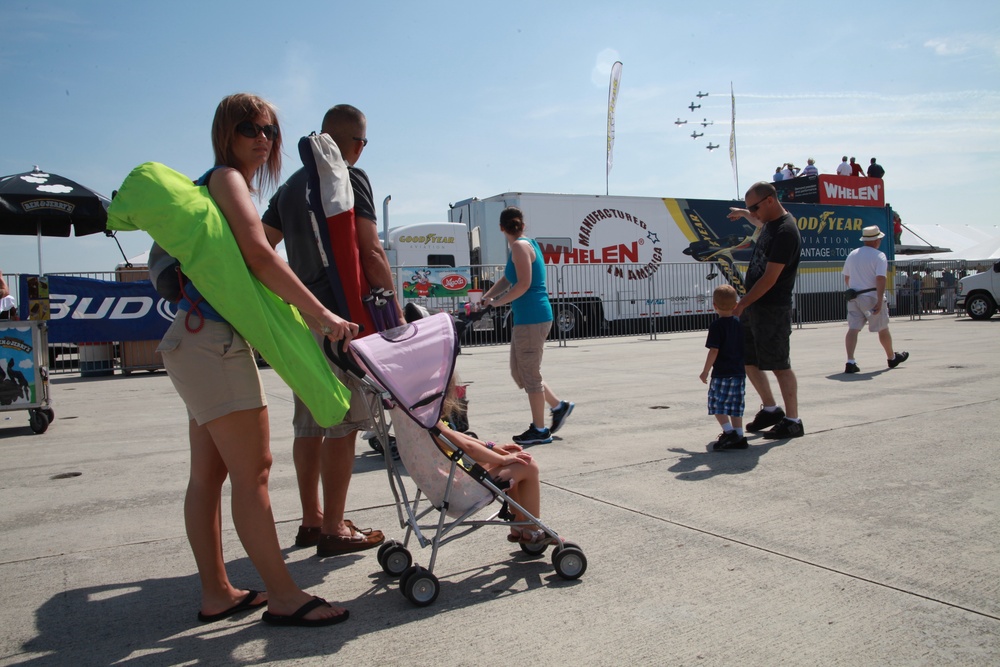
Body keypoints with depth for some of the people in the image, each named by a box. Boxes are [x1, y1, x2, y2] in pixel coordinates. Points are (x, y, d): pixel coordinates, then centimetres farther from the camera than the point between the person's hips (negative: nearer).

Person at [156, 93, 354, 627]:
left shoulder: (228, 185, 22)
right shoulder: (227, 178, -7)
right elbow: (259, 256, -22)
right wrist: (322, 316, -26)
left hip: (204, 340, 10)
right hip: (213, 341, -10)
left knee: (209, 473, 10)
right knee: (253, 469, -9)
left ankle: (216, 593, 19)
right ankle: (284, 598, -3)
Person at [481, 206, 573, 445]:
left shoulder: (520, 246, -11)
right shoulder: (527, 244, 17)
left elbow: (524, 284, -19)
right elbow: (506, 279, 21)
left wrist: (497, 301, -9)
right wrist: (485, 298, 14)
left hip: (531, 317, -9)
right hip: (527, 317, 9)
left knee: (529, 374, 0)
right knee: (519, 371, 17)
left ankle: (539, 430, 11)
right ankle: (559, 406, 24)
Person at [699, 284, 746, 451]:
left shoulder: (716, 325, -12)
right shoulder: (740, 324, 8)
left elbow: (714, 351, -15)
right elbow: (746, 348, 15)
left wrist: (705, 371, -8)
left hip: (721, 373, -7)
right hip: (739, 372, 7)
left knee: (717, 404, 1)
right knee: (735, 405, 12)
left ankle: (729, 432, -11)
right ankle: (739, 437, 13)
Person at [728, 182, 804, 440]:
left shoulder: (786, 231, -19)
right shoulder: (770, 222, 10)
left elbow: (770, 279, -22)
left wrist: (740, 305, -20)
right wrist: (743, 214, 45)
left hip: (772, 309, -9)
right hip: (753, 305, 9)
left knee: (779, 365, -2)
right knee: (747, 360, 13)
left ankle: (792, 421, 9)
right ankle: (770, 409, 26)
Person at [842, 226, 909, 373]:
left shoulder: (852, 254, 11)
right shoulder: (879, 256, -7)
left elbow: (846, 278, 17)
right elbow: (880, 279, -18)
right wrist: (880, 301, -21)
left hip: (853, 297, 4)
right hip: (872, 297, -4)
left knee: (853, 328, -3)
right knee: (883, 329, 13)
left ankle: (850, 362, -16)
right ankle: (892, 357, 32)